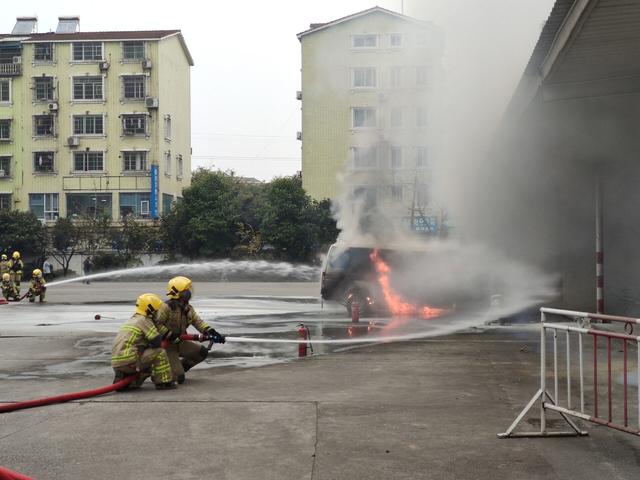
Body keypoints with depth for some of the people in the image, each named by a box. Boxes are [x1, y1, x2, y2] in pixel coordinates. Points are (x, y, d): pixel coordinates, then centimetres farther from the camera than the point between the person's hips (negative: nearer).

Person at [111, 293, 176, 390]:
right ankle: (163, 382, 0)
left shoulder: (131, 320, 25)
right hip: (128, 361, -9)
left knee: (147, 367, 29)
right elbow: (157, 341, -9)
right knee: (160, 353, -2)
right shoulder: (144, 320, -4)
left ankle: (122, 380, 13)